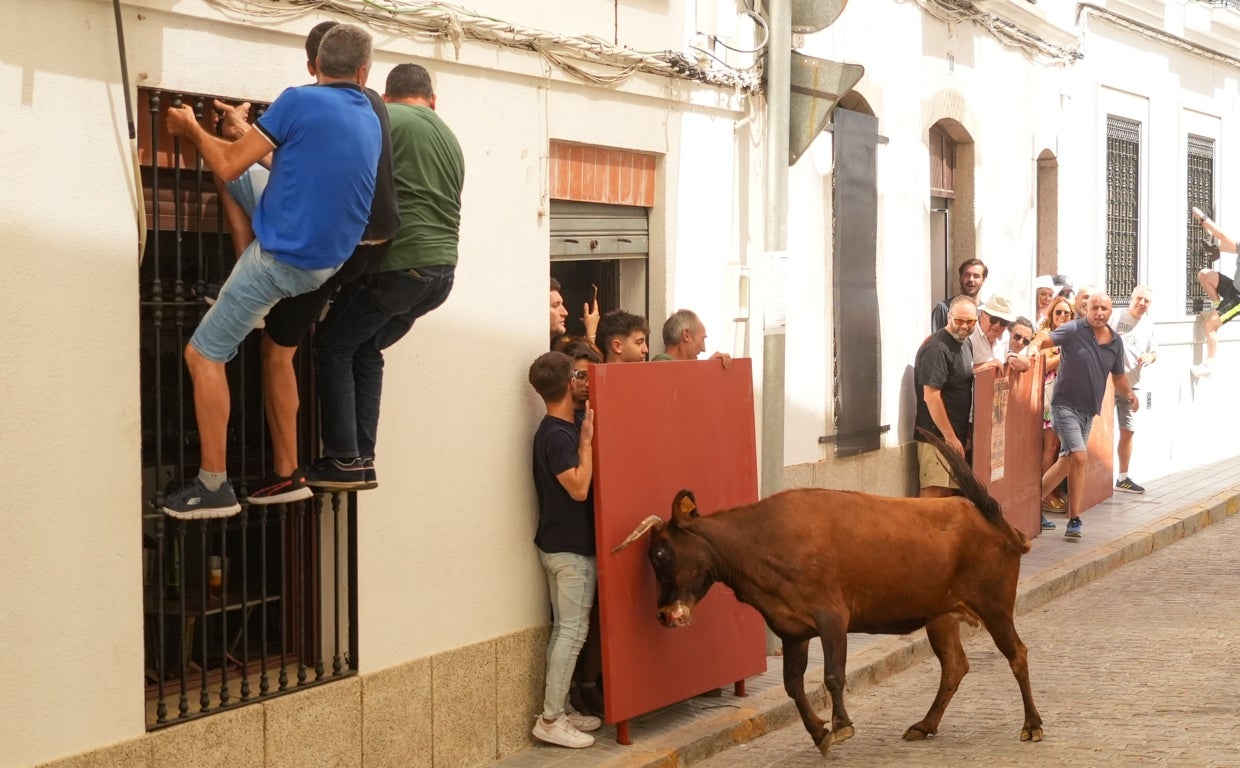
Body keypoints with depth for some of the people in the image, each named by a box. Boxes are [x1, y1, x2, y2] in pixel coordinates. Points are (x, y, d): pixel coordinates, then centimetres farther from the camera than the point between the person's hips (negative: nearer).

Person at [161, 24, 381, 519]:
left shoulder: (300, 102, -15)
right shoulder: (371, 123, 7)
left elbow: (228, 167, -10)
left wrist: (192, 130, 9)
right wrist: (251, 134, 33)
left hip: (282, 259, -7)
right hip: (330, 260, 7)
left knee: (203, 355, 2)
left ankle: (214, 487, -1)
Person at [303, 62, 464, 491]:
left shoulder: (384, 118, -1)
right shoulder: (450, 139, 22)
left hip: (398, 262, -7)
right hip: (443, 268, 7)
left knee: (333, 346, 7)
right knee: (366, 350, 19)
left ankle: (343, 461, 2)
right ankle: (363, 459, 13)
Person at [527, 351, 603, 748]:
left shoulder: (555, 431, 10)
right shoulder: (559, 436, -19)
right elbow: (579, 487, -22)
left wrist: (583, 435, 11)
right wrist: (587, 439, -19)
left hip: (562, 546, 10)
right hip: (570, 549, -10)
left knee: (564, 630, 14)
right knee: (572, 631, -7)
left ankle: (560, 709, 20)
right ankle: (550, 720, -6)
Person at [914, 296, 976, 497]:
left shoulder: (965, 343, 13)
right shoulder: (937, 348, -17)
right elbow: (931, 396, -22)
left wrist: (963, 435, 19)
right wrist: (950, 437, -19)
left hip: (956, 435, 10)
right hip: (937, 436, -10)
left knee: (950, 494, 13)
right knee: (934, 493, -11)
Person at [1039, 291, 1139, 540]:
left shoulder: (1116, 342, 7)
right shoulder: (1074, 330, -10)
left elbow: (1118, 377, 18)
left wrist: (1128, 393, -1)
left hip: (1089, 410, 7)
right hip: (1066, 405, -7)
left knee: (1067, 461, 11)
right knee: (1079, 457, -16)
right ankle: (1074, 520, -5)